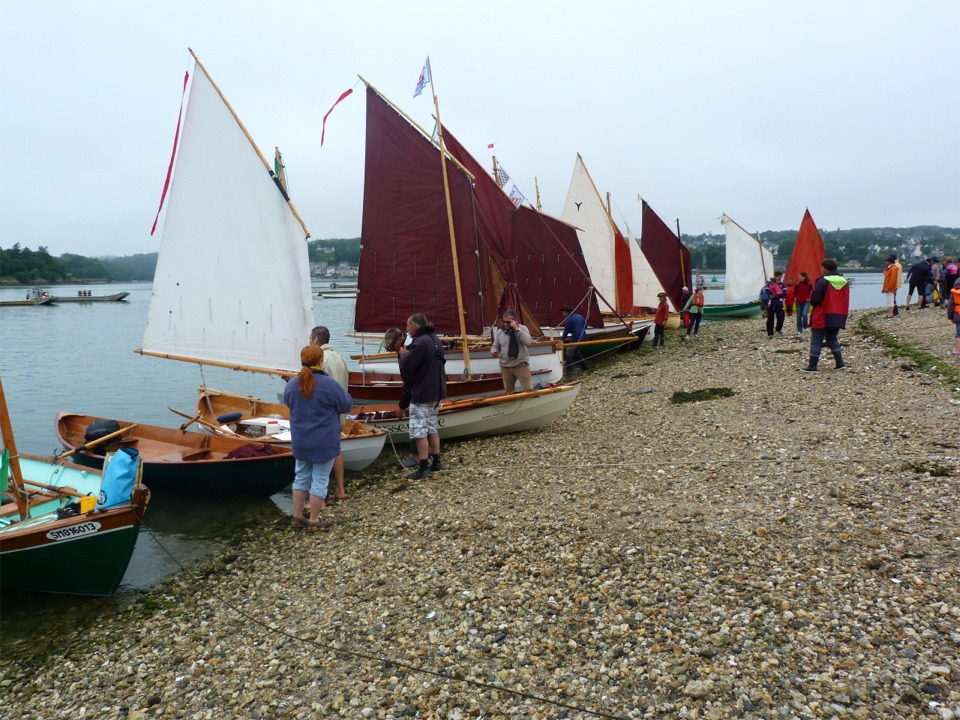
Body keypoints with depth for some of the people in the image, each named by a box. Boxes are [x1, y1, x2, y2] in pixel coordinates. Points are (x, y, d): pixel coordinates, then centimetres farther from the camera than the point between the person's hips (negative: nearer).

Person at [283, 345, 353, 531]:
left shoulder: (292, 384, -4)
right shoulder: (329, 384, -19)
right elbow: (347, 405, -7)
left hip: (300, 442, 5)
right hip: (324, 443, -5)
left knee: (301, 478, 19)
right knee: (320, 480, 7)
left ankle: (297, 517, 27)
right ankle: (314, 521, 17)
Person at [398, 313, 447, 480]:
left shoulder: (420, 343, -21)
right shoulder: (435, 339, 10)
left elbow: (406, 366, -21)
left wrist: (403, 354, 0)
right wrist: (409, 353, 7)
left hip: (421, 394, -10)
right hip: (436, 391, 10)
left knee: (419, 431, -3)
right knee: (432, 428, 18)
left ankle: (423, 467, 1)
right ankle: (436, 461, 25)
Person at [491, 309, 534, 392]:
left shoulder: (523, 328, -5)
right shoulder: (499, 332, 4)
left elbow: (528, 342, -21)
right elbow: (495, 346, 13)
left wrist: (517, 329, -24)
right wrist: (494, 351, -12)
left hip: (521, 364, -3)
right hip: (505, 366, 3)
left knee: (528, 390, -8)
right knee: (508, 392, 11)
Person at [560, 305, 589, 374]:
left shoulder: (569, 320, -12)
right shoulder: (579, 316, 12)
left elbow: (566, 331, -6)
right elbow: (585, 325, 21)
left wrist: (562, 339, 9)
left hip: (576, 339, -9)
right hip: (583, 338, 9)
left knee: (568, 354, -5)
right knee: (577, 352, 26)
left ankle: (569, 371, -9)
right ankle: (584, 367, 32)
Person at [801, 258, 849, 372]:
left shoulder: (823, 281, -15)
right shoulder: (844, 281, 8)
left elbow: (815, 299, -17)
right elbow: (846, 301, 12)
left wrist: (811, 301, 3)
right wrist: (842, 314, 20)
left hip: (822, 318, -7)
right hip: (838, 318, 7)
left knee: (816, 342, 0)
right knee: (833, 340, 19)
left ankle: (812, 366, 2)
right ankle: (840, 363, 15)